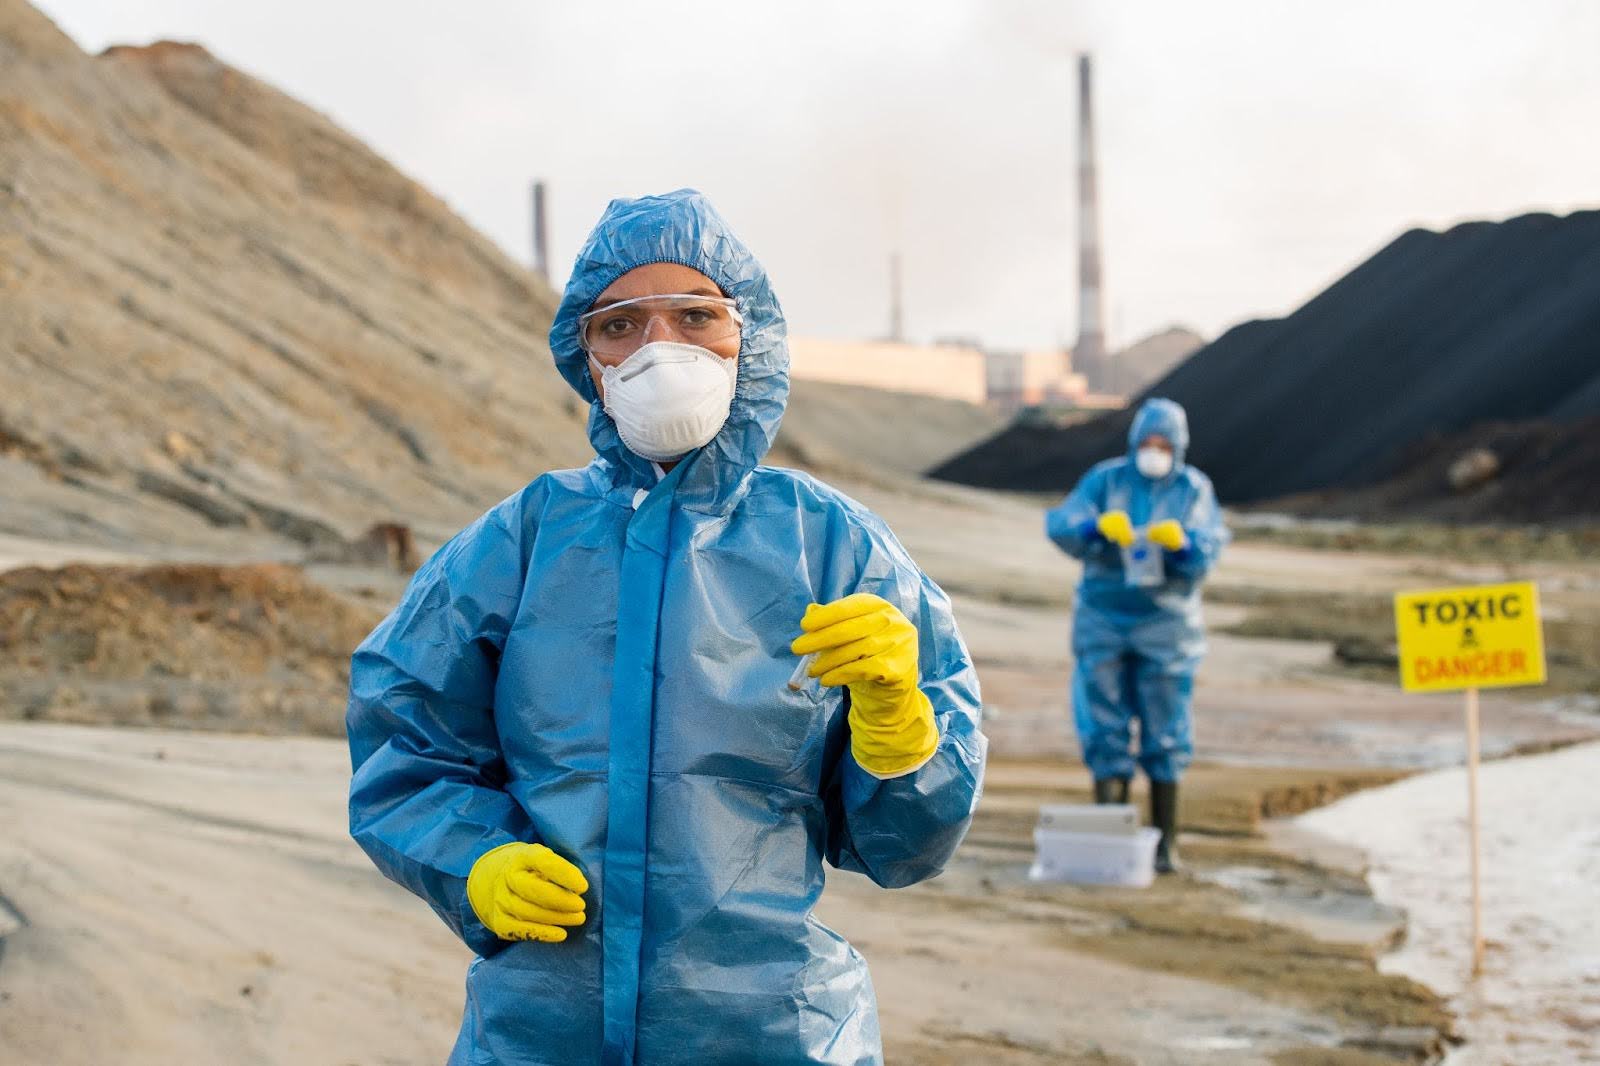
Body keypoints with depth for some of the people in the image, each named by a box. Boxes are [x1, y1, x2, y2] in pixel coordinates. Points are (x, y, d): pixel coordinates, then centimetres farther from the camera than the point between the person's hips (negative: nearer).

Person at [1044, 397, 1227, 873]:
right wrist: (1099, 526, -36)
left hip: (1164, 624, -1)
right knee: (1105, 731, 0)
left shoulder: (1194, 489, -2)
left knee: (1164, 735, 2)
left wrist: (1181, 541, -36)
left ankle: (1165, 840, 11)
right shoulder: (1105, 480, -2)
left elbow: (1208, 549, -14)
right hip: (1103, 621, 1)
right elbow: (1061, 525, -15)